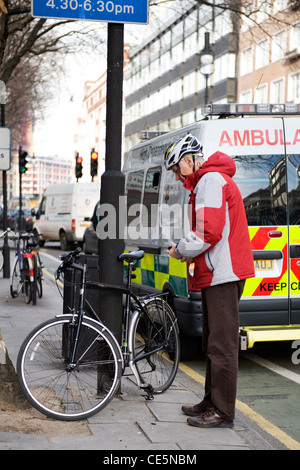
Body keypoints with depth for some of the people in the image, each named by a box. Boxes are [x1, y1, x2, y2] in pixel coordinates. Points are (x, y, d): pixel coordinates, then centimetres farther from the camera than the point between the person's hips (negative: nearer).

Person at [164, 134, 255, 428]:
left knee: (222, 346, -8)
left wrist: (180, 250, -7)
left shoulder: (211, 180, -11)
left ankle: (223, 413, -4)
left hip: (222, 275, -11)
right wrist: (188, 252, 13)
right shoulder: (207, 182, 22)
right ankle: (212, 402, 25)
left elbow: (209, 232, -22)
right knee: (213, 344, 16)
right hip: (216, 274, 11)